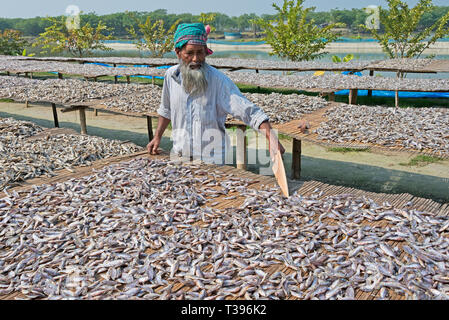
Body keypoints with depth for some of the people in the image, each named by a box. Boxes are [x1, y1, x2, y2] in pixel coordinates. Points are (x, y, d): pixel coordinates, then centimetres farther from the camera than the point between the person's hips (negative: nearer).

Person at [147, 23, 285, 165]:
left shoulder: (218, 80, -13)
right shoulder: (171, 75, 2)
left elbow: (249, 111, -20)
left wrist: (272, 138, -32)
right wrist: (157, 137, 17)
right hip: (178, 156, 4)